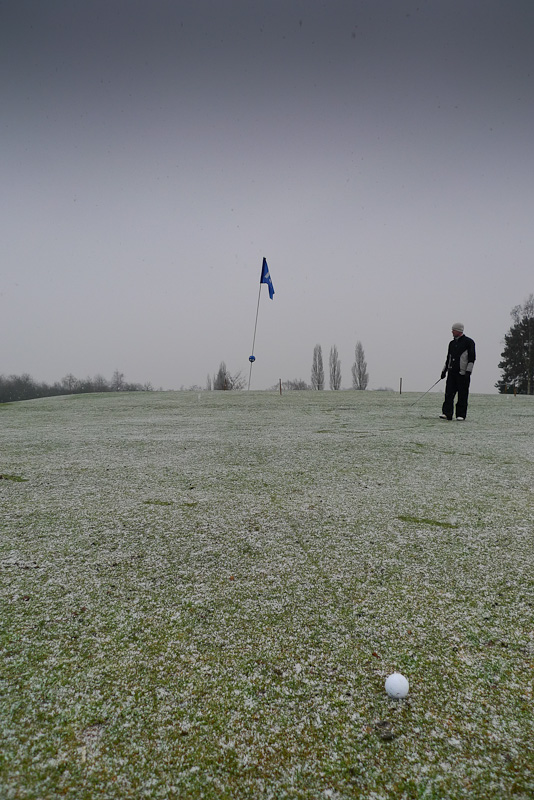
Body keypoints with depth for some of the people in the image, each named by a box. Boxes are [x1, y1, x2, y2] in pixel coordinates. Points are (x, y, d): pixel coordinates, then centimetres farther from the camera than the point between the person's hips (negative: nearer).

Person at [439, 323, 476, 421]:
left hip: (463, 373, -5)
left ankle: (461, 415, 6)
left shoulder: (468, 342, -2)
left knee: (462, 395, 0)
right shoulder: (452, 343, 17)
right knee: (449, 393, -3)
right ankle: (446, 413, -4)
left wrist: (468, 371, -14)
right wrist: (444, 370, 20)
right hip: (451, 372, 5)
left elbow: (472, 357, -7)